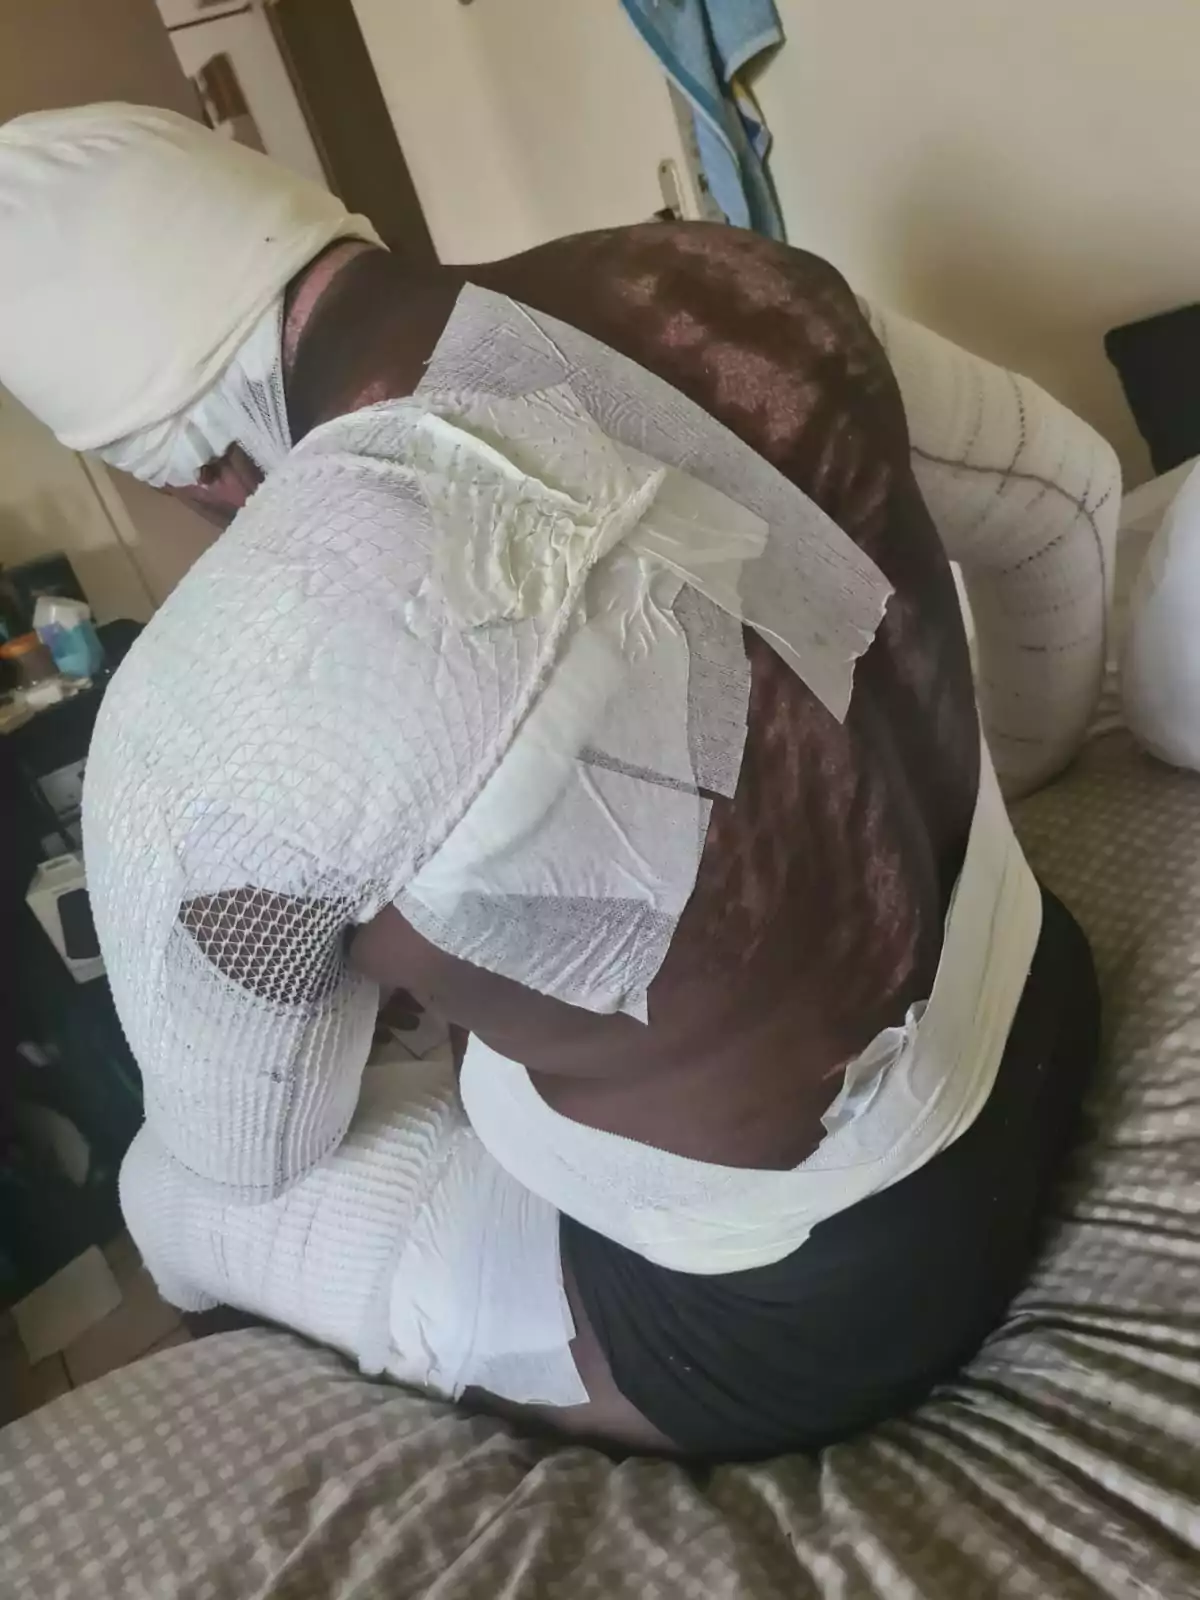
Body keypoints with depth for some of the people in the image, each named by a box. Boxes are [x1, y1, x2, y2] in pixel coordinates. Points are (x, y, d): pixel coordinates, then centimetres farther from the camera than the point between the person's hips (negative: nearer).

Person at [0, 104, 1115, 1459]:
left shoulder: (208, 706, -27)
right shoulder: (725, 281, -11)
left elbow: (252, 1151, -8)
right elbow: (1070, 496, 5)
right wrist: (1018, 766, 22)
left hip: (800, 1312, -5)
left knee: (179, 1191, 13)